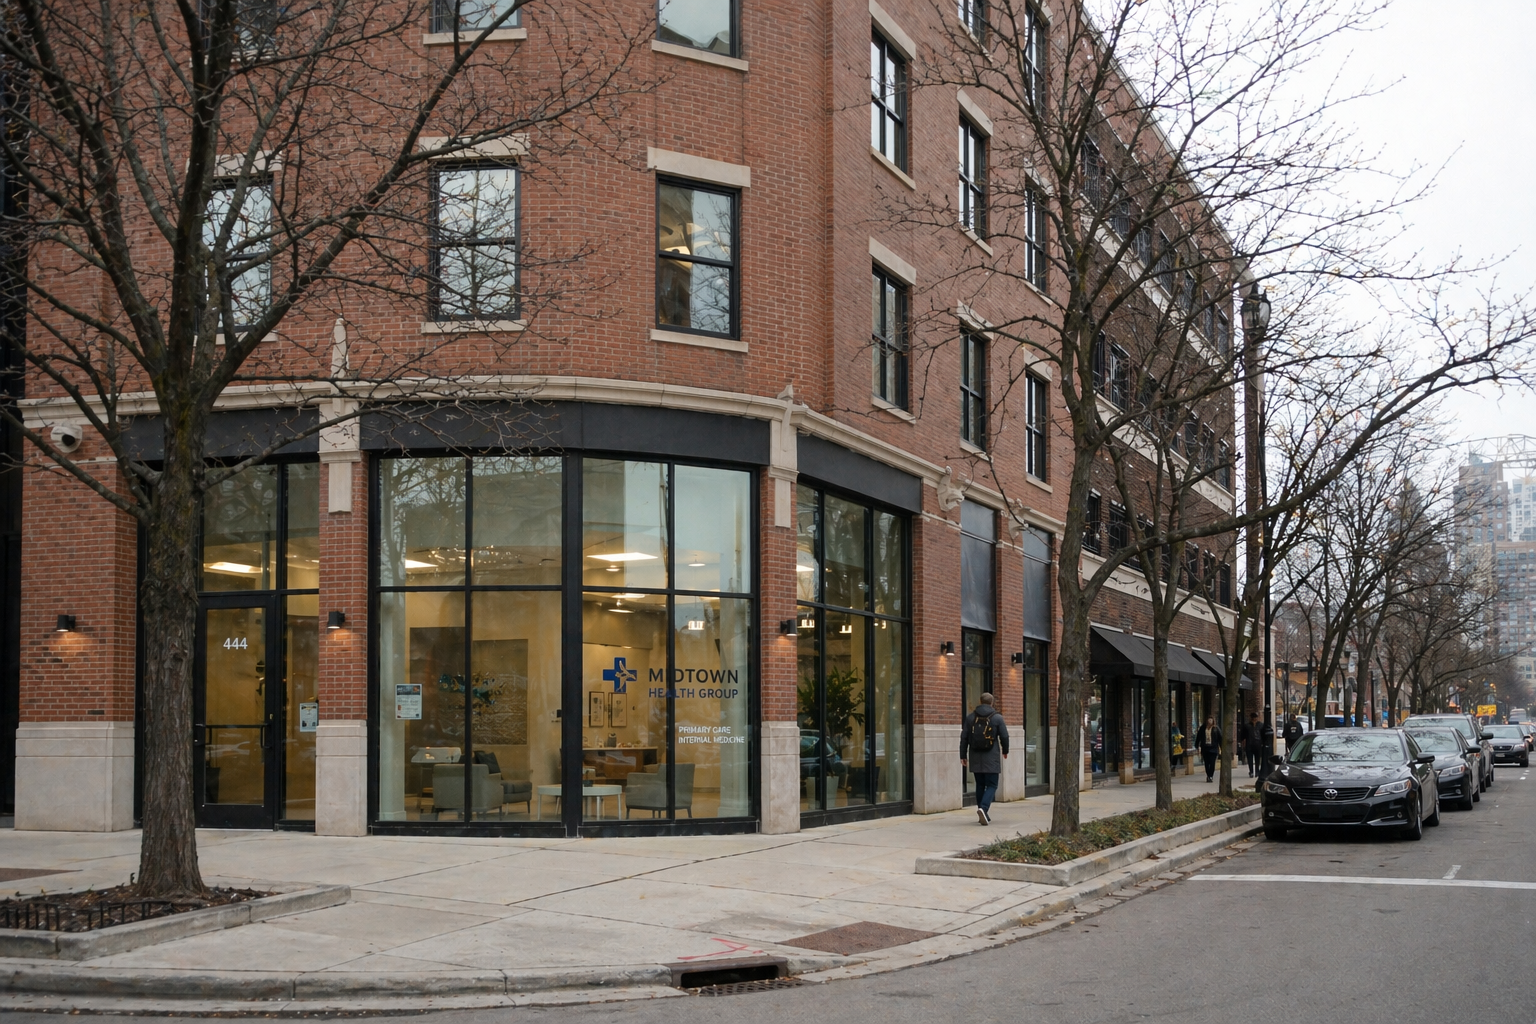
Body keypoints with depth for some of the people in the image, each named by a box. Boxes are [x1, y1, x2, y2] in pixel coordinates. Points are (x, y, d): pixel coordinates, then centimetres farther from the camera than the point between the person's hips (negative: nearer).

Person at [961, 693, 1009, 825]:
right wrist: (1005, 751, 18)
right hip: (991, 759, -3)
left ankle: (983, 815, 15)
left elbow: (964, 738, 3)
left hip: (975, 758, 3)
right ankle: (983, 808, -23)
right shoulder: (997, 718, -4)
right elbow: (1004, 736, -1)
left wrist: (963, 756, 9)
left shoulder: (970, 717, 4)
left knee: (980, 785, 13)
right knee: (991, 785, 0)